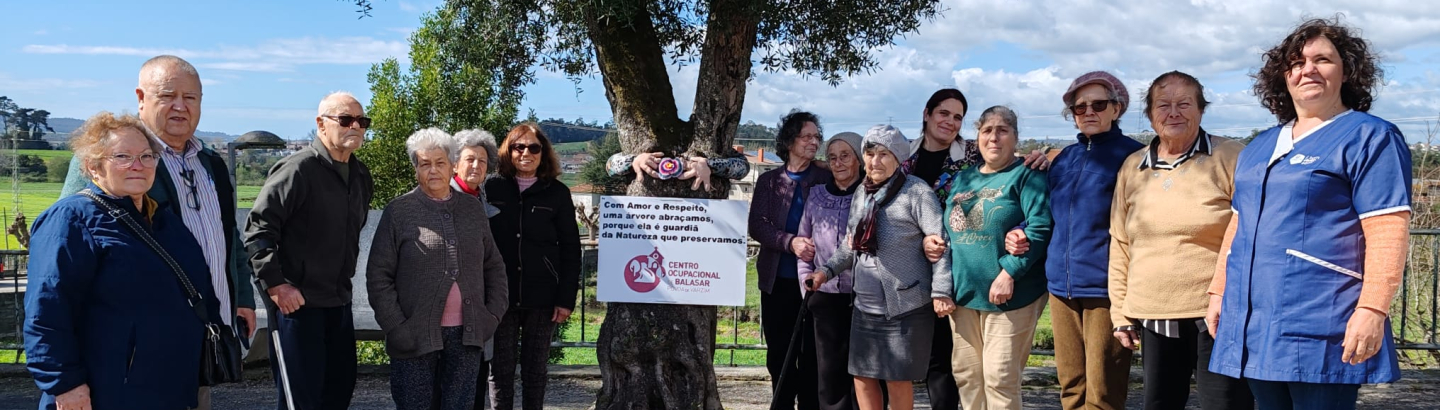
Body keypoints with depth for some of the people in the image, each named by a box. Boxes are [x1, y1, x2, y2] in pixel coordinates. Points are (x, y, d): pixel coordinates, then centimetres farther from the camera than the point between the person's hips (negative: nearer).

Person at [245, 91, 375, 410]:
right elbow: (258, 229, -18)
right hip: (297, 301, -7)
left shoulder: (361, 176, 10)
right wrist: (275, 285, -20)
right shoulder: (298, 169, -14)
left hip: (339, 304, 8)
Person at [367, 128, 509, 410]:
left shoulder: (473, 209, 10)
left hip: (466, 334, 3)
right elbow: (379, 275, -2)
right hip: (415, 337, -3)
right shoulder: (399, 211, -1)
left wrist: (494, 313, 4)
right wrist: (395, 326, -9)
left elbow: (494, 267, 15)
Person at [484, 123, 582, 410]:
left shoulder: (558, 193, 2)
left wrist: (566, 298, -5)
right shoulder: (493, 188, 4)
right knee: (500, 369, 5)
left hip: (542, 298, 0)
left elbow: (570, 249, 1)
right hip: (500, 296, 1)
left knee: (535, 369, 8)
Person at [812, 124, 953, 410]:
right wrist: (827, 271, 7)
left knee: (897, 377, 1)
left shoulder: (916, 192, -9)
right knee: (862, 375, 9)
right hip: (865, 304, 7)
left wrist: (941, 292, -17)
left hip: (905, 304, -7)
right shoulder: (862, 195, 13)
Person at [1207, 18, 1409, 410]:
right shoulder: (1260, 147, 19)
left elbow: (1388, 231, -12)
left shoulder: (1369, 138, -3)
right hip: (1254, 325, 7)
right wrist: (1219, 291, 19)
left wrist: (1372, 310, -20)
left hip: (1318, 328, -7)